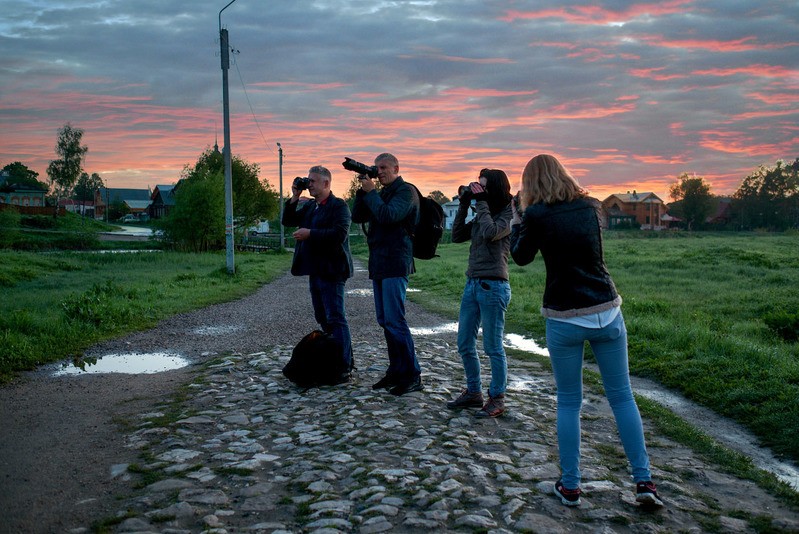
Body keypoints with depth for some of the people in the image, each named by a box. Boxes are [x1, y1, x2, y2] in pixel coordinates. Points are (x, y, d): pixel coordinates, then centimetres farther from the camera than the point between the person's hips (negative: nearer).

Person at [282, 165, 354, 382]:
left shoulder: (339, 206, -10)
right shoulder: (309, 206, 16)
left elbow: (340, 233, -22)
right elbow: (287, 220, 17)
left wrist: (310, 234, -23)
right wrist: (294, 198, 5)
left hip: (331, 271, -9)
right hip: (314, 270, 9)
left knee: (336, 319, -7)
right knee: (322, 318, 15)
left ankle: (344, 369, -2)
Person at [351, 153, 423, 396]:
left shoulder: (405, 191, -5)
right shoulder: (381, 193, 19)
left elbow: (388, 215, -20)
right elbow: (357, 217, 13)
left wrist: (370, 192, -11)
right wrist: (362, 191, 2)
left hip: (395, 264, -9)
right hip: (379, 264, 9)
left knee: (394, 321, -12)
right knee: (385, 321, 9)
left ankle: (413, 376, -7)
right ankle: (396, 371, 17)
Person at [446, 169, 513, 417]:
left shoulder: (508, 216, -7)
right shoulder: (481, 216, 15)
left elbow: (490, 232, -25)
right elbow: (457, 236, 11)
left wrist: (481, 202, -14)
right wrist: (463, 205, 5)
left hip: (493, 286, -8)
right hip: (472, 284, 8)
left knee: (493, 346, 0)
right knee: (464, 344, 12)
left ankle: (497, 400, 11)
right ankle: (473, 392, 26)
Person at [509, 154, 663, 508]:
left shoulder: (537, 216, -7)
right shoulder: (590, 207, 6)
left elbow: (521, 257, 7)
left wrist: (516, 222, 21)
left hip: (564, 319, -3)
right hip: (606, 313, 3)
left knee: (568, 402, 10)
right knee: (622, 396, 12)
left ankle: (570, 486, 16)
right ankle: (644, 481, 15)